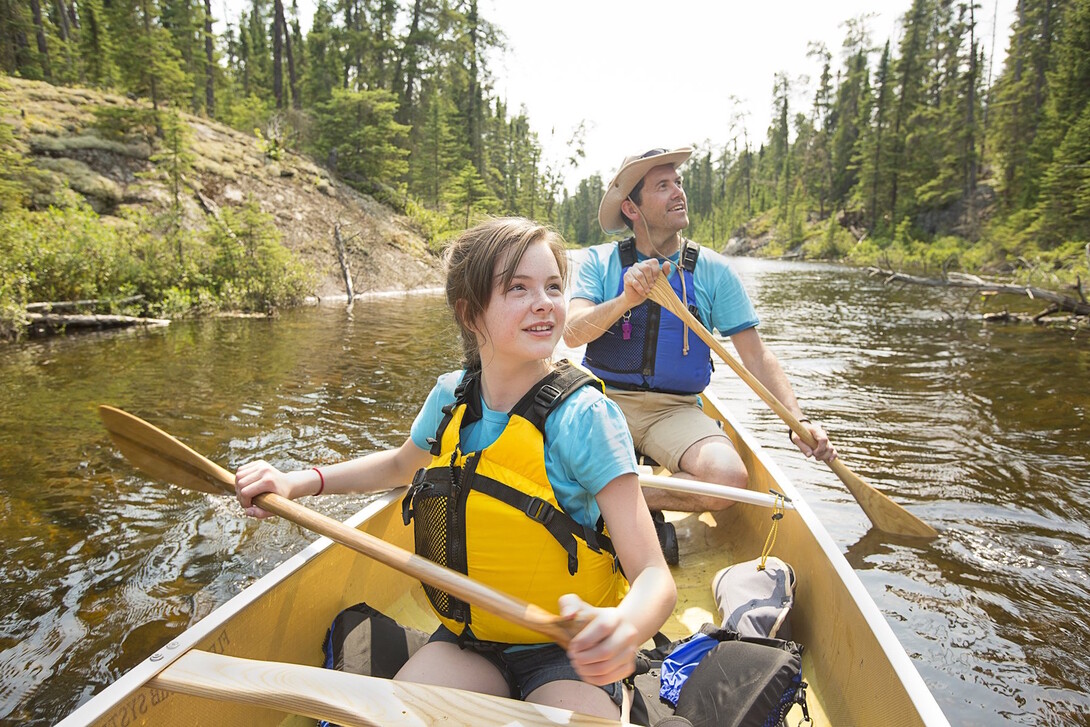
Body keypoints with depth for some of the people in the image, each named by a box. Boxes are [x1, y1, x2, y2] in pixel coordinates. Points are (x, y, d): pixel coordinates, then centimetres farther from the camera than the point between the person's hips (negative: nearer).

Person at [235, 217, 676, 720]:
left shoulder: (583, 416, -20)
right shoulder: (451, 397, -5)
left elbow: (654, 576, -21)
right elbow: (401, 464, 18)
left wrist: (623, 627, -45)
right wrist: (300, 481, 4)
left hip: (567, 657, -3)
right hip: (467, 642, 4)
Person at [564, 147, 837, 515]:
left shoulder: (713, 270, 4)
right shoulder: (600, 261, 2)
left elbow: (755, 354, 4)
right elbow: (572, 334, -12)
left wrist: (798, 420, -7)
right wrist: (626, 301, -31)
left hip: (675, 410, 1)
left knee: (728, 477, -28)